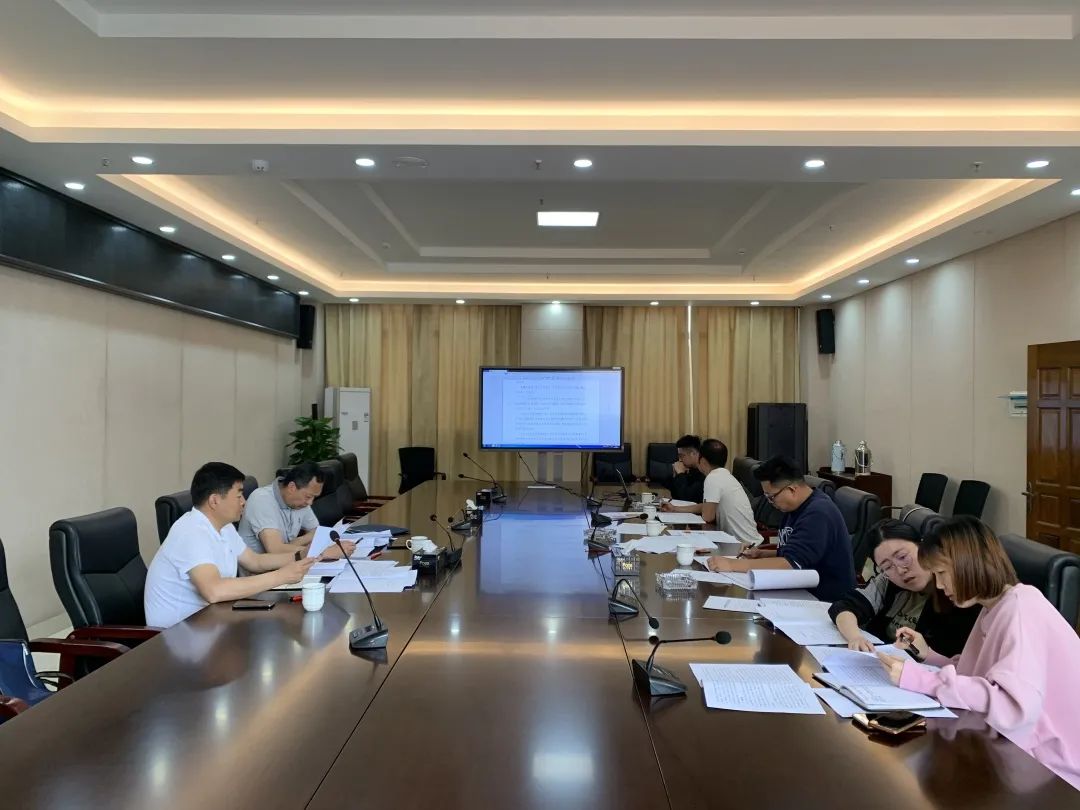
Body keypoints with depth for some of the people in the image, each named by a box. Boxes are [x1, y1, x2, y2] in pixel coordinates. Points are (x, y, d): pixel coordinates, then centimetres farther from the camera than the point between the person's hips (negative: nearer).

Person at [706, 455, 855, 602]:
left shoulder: (818, 514, -21)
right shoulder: (797, 507, 9)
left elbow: (791, 564, -27)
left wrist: (733, 565, -26)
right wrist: (761, 554, 3)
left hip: (825, 600, -8)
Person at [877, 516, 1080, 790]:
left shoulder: (1021, 609, -20)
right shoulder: (994, 609, 8)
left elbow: (1017, 705, -33)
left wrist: (919, 680, -31)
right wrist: (927, 654, -2)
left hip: (1050, 771, -7)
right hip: (1022, 751, 7)